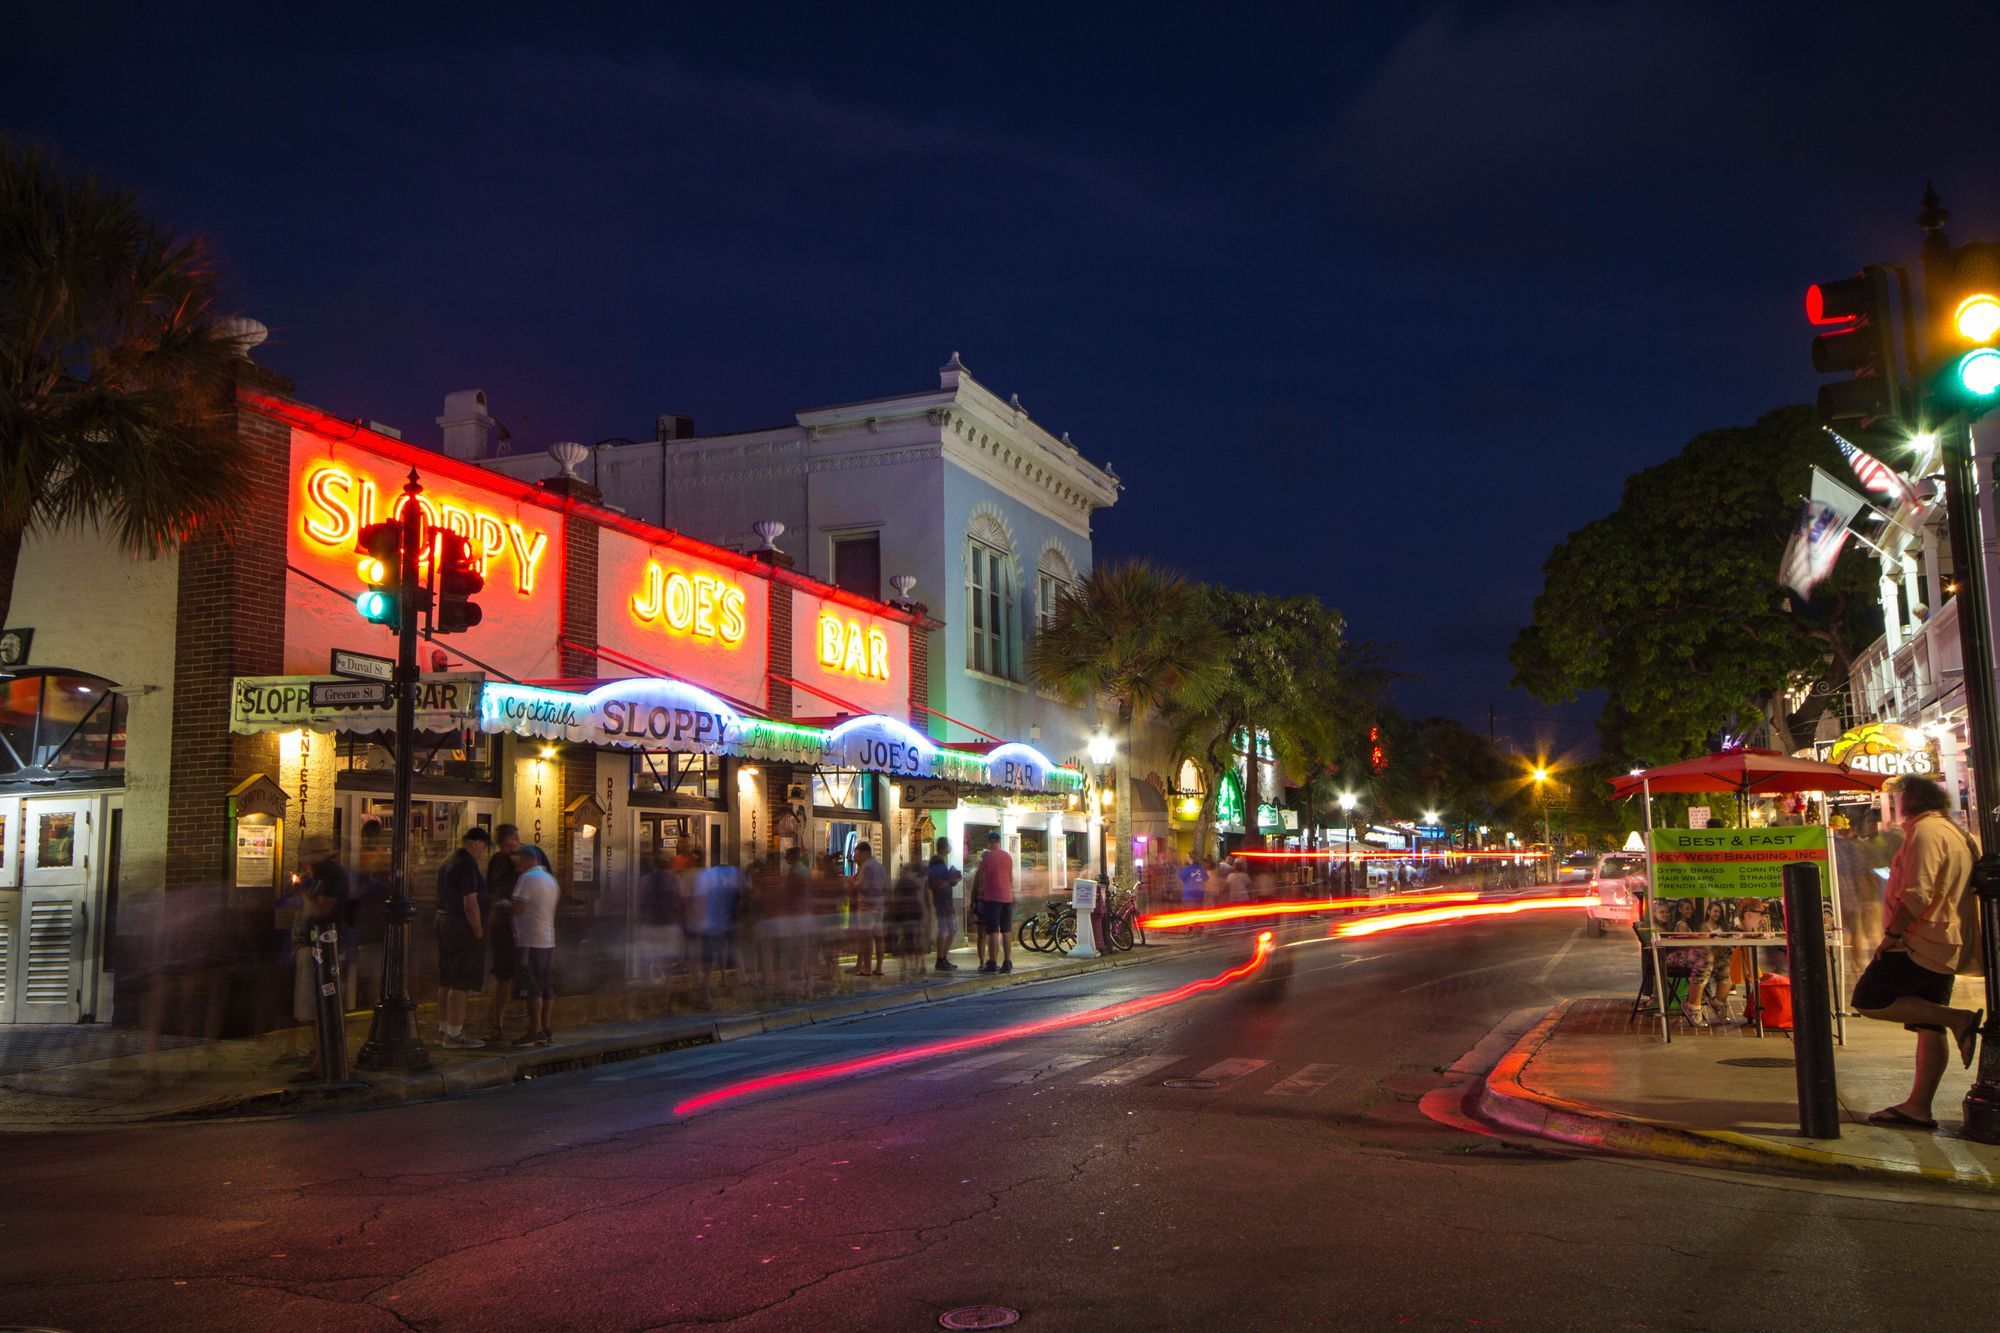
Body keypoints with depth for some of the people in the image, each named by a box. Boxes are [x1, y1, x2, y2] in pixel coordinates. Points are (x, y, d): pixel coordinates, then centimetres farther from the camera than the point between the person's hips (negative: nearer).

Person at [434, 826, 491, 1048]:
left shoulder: (448, 861, 16)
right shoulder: (467, 865, -16)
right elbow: (470, 903, -20)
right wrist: (479, 932, -13)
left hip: (444, 922, 10)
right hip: (462, 928, -10)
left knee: (447, 981, 14)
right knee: (460, 984, -7)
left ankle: (443, 1030, 20)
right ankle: (454, 1034, -6)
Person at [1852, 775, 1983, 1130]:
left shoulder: (1926, 831, -13)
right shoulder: (1957, 834, 18)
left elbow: (1916, 893, -22)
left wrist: (1892, 934, -16)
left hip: (1921, 941, -10)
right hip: (1949, 946, 10)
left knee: (1868, 1000, -9)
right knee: (1929, 1029, 7)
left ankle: (1958, 1019, -12)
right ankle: (1919, 1107, 7)